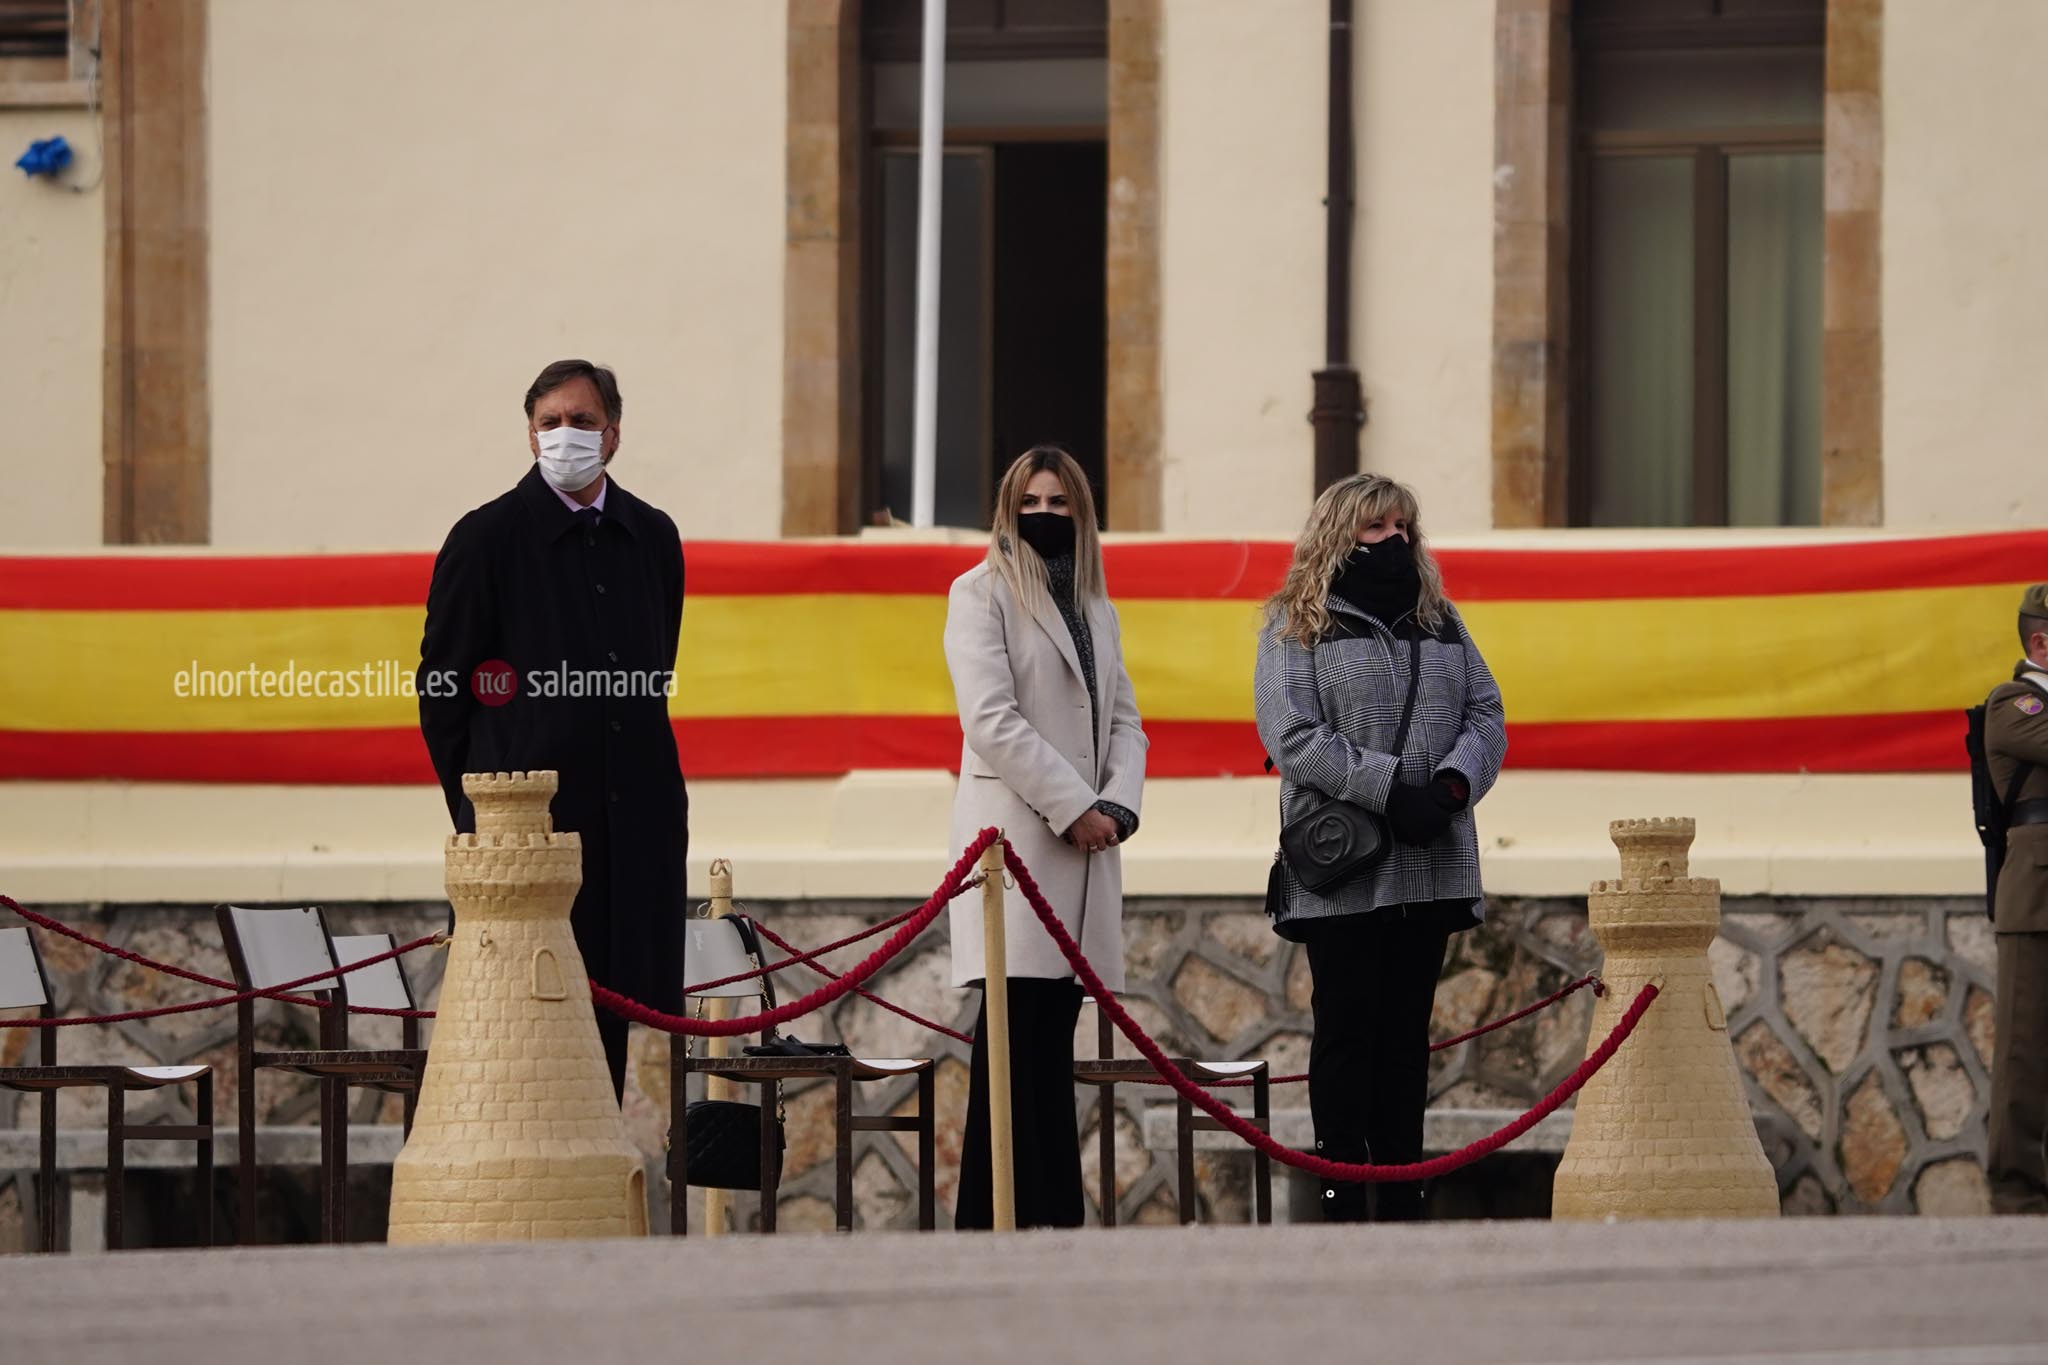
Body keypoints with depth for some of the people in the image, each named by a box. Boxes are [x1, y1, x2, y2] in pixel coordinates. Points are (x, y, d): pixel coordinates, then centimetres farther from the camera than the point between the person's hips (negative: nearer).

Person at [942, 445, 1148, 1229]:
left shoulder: (1095, 609, 22)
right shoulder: (982, 594, 1)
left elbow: (1123, 719, 17)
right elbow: (991, 718, -9)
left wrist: (1118, 804, -3)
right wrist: (1073, 808, -13)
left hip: (1085, 841, 6)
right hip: (1016, 834, -6)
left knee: (1055, 1033, 4)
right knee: (1012, 1028, -12)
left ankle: (1055, 1217, 3)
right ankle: (995, 1220, -15)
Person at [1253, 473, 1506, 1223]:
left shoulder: (1440, 623, 16)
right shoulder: (1297, 627, 0)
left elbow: (1486, 715, 10)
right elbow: (1293, 737, -10)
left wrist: (1456, 780, -11)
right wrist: (1392, 786, -18)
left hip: (1430, 864, 5)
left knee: (1407, 1028, 7)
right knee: (1347, 1026, -2)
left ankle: (1402, 1198, 9)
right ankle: (1343, 1199, 0)